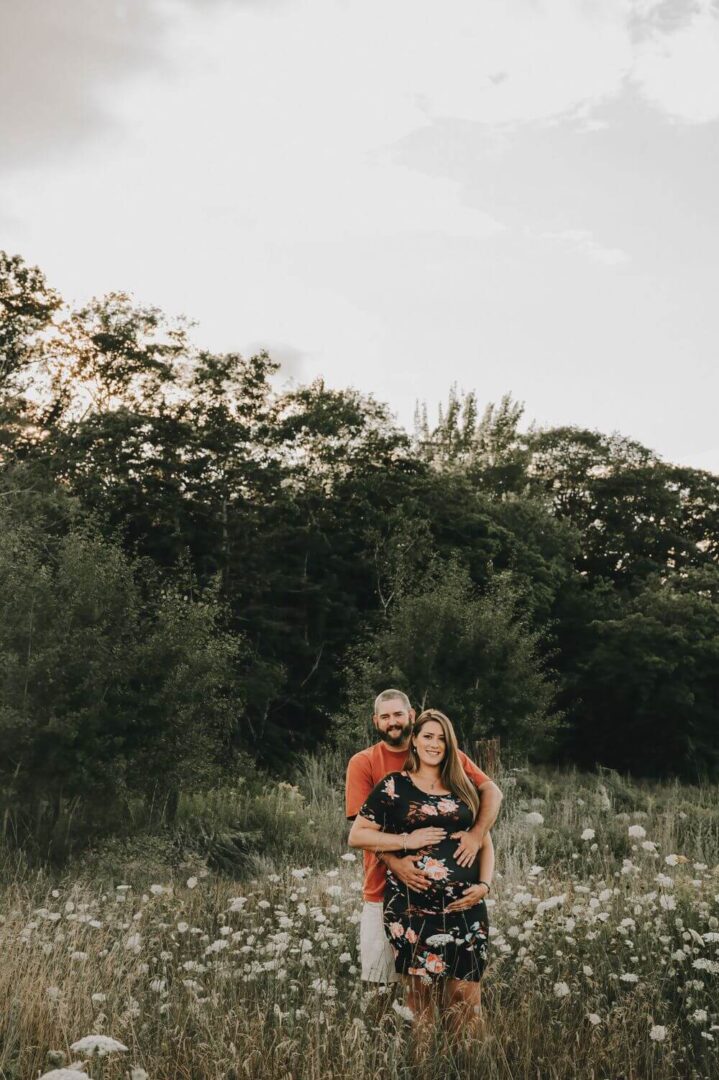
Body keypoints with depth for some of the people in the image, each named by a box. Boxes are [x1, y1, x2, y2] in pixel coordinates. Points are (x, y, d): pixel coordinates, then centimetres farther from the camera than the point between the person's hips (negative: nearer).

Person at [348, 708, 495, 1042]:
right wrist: (407, 841, -8)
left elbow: (485, 841, 17)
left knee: (466, 996, 0)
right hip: (412, 907, -2)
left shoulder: (464, 788, 14)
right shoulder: (393, 786, 3)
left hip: (465, 905, 3)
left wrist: (484, 884, 1)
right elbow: (356, 836, 2)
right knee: (421, 991, 2)